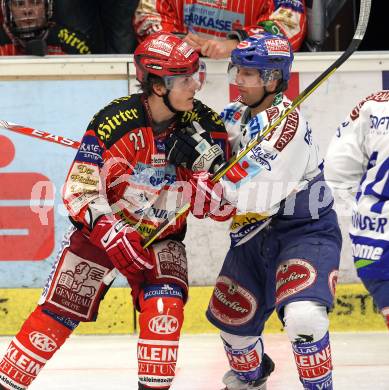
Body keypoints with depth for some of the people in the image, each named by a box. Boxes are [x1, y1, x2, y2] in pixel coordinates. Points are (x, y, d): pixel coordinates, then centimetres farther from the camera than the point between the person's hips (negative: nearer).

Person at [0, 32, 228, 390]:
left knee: (165, 307, -21)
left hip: (163, 236, 2)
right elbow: (79, 191, -19)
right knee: (57, 313, -5)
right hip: (101, 227, -2)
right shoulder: (114, 122, -22)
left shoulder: (201, 122, -12)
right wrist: (114, 238, -30)